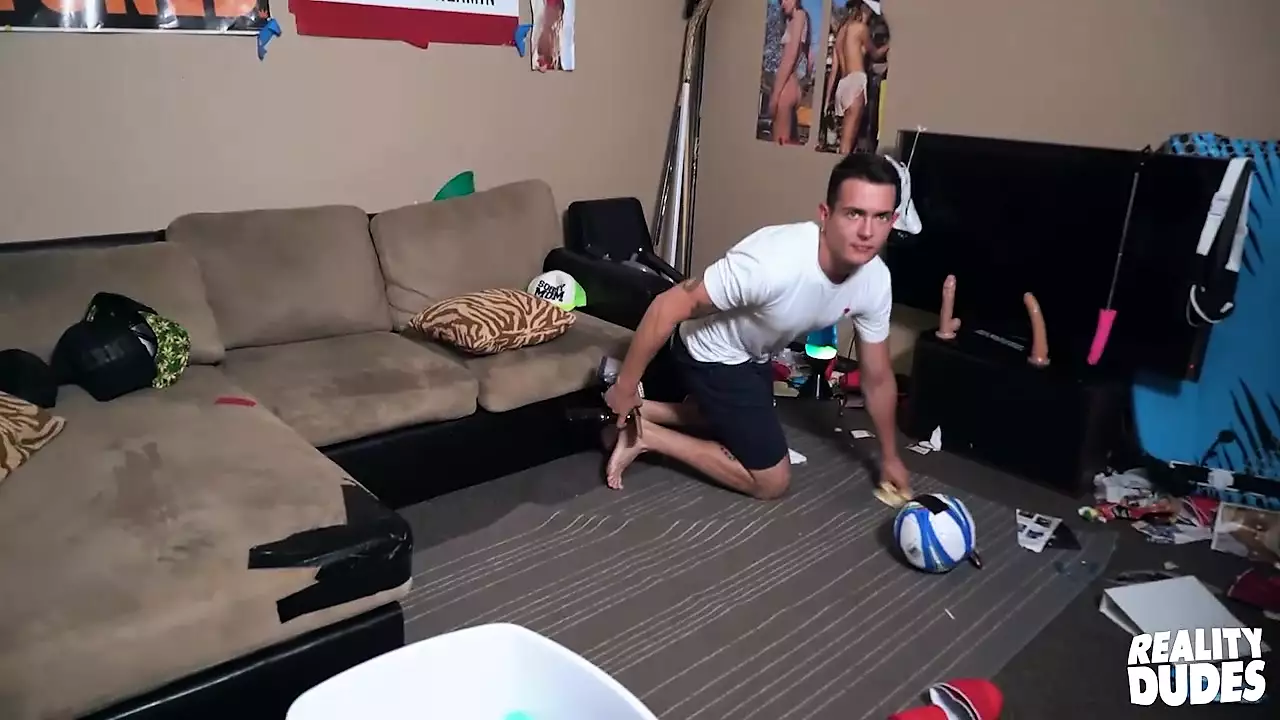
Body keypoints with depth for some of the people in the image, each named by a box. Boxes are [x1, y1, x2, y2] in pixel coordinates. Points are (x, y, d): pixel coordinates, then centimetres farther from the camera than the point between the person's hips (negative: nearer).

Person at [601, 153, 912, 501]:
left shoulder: (875, 281, -18)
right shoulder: (773, 262, -40)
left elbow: (878, 377, -1)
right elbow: (667, 307, -31)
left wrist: (889, 456, 9)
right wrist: (625, 387, -22)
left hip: (754, 354, 8)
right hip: (711, 353, -8)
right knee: (771, 481, 0)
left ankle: (636, 413, 28)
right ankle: (642, 435, 2)